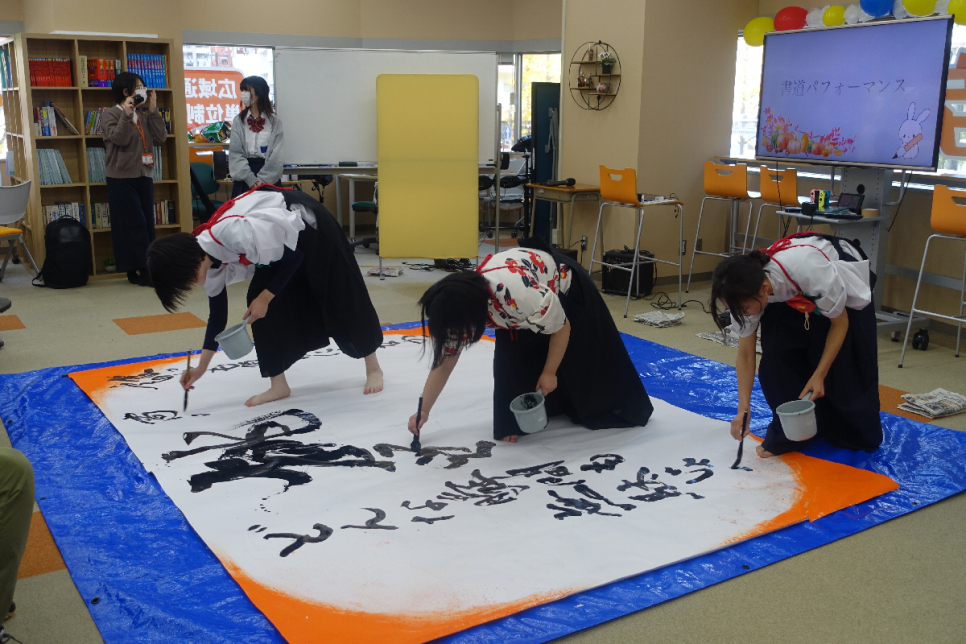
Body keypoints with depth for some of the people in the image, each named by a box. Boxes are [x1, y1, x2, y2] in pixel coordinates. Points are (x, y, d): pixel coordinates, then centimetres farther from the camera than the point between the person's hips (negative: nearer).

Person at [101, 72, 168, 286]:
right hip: (122, 179, -6)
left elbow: (160, 137, 0)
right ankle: (141, 270, -6)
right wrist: (127, 113, -16)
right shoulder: (110, 115, -2)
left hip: (144, 177, 6)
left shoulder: (143, 117, 13)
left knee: (147, 223, 5)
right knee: (134, 224, -9)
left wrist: (153, 110, 0)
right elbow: (120, 138, -17)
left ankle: (138, 272, 11)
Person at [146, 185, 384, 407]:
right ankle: (278, 385, 7)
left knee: (339, 298, 0)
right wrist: (202, 367, 6)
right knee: (259, 303, -3)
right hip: (279, 242, 7)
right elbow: (217, 314, 2)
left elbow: (294, 258, -25)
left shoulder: (235, 233, -38)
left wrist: (265, 298, -17)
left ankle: (373, 368, 18)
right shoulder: (208, 259, -10)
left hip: (305, 222, -7)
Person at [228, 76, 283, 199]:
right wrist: (251, 180, -12)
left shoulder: (275, 121, 1)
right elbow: (235, 153, 0)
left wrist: (262, 180, -13)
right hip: (244, 178, 2)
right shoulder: (238, 121, 7)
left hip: (269, 178, -1)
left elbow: (276, 156, -4)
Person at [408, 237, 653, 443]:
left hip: (566, 290, -5)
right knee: (511, 360, -11)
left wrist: (549, 372, -15)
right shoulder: (460, 306, -26)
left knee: (581, 362, 11)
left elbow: (562, 329, -28)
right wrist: (423, 411, -13)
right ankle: (518, 421, 7)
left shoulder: (521, 296, -47)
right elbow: (444, 363, -13)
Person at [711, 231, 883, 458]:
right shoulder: (748, 290, -30)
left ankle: (857, 435, 21)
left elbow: (840, 323, -25)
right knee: (778, 355, -14)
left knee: (844, 364, -5)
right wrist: (744, 409, -19)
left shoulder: (810, 271, -45)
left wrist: (819, 375, -26)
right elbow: (745, 355, -16)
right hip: (793, 294, 3)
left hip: (844, 277, -3)